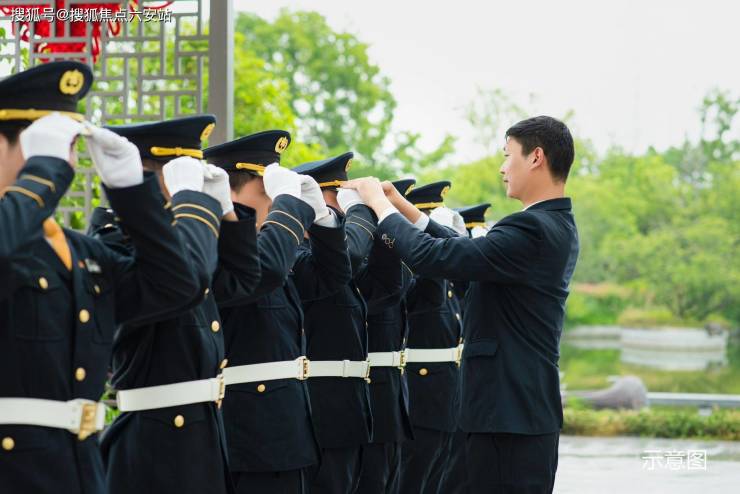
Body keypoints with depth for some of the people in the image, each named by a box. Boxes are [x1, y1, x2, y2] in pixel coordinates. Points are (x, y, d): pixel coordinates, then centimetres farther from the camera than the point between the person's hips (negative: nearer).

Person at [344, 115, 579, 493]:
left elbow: (431, 257, -22)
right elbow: (463, 254, 17)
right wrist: (401, 206, 13)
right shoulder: (557, 226, 13)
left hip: (509, 416, -10)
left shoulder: (532, 229, -19)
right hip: (533, 409, 10)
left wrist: (379, 203, -7)